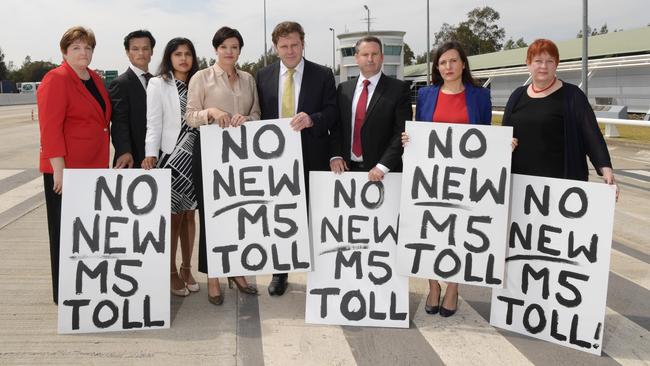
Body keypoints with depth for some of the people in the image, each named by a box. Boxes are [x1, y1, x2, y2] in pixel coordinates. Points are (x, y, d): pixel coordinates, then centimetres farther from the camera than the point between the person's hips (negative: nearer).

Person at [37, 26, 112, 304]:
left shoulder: (96, 80, 14)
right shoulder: (56, 80, -9)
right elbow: (50, 127, -15)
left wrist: (104, 163, 14)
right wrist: (59, 168, -20)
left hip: (94, 166, 7)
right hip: (65, 169, -7)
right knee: (66, 231, 2)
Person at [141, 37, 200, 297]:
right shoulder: (158, 84, 0)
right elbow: (153, 123, -6)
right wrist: (150, 154, -16)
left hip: (194, 158, 4)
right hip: (170, 157, -4)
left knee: (189, 214, 9)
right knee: (173, 215, -1)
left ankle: (186, 269, 20)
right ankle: (171, 272, 10)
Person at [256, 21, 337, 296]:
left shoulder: (323, 75, 0)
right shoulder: (263, 76, 7)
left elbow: (332, 113, -5)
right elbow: (259, 115, 8)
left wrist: (311, 119, -24)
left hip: (312, 158, -2)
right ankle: (279, 272, 24)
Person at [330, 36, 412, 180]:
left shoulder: (399, 89, -4)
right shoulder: (343, 89, 9)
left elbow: (402, 132, -10)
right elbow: (336, 126, 12)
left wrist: (382, 166, -18)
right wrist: (335, 155, -4)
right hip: (347, 168, 3)